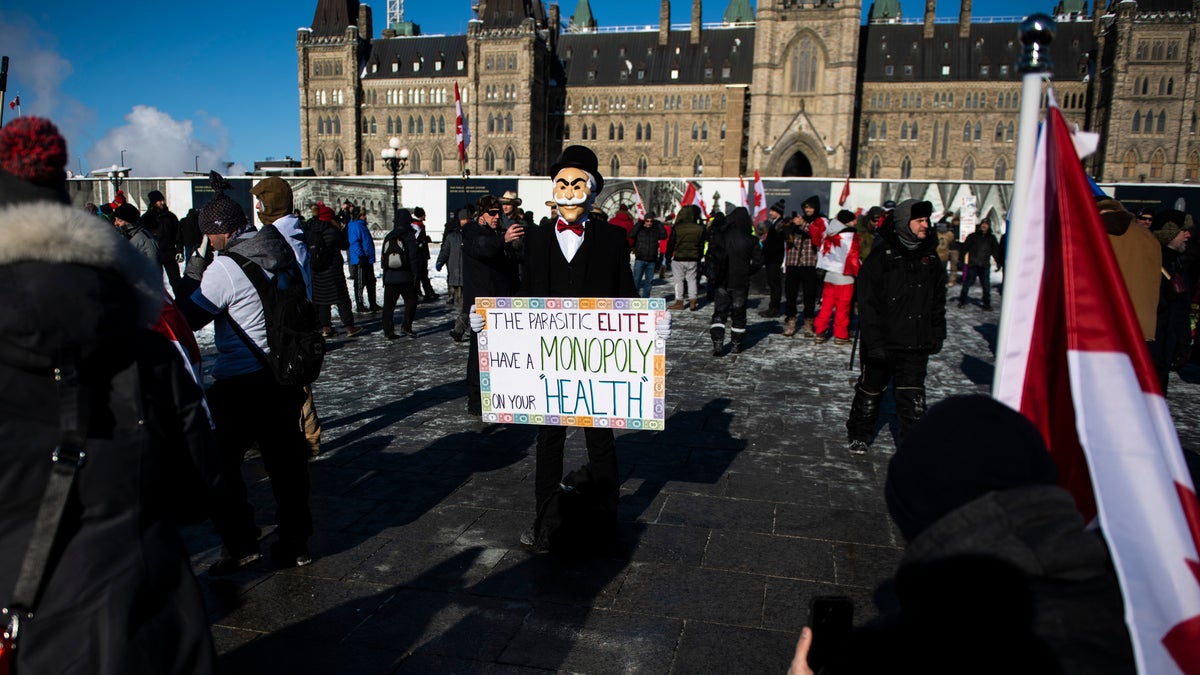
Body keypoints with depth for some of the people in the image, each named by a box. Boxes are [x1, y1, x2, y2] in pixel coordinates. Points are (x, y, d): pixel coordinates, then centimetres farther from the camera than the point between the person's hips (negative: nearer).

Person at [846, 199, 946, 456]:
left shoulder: (930, 256, 8)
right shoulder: (881, 256, -9)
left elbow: (938, 300, 16)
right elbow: (867, 303, -13)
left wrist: (937, 334, 12)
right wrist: (874, 341, -18)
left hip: (916, 344, 4)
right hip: (882, 343, -3)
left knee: (913, 397, 5)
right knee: (870, 391, 12)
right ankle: (859, 434, 30)